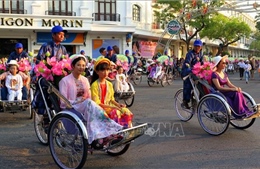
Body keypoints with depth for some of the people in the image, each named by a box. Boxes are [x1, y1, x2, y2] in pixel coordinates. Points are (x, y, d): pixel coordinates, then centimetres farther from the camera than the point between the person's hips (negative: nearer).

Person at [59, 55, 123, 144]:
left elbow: (89, 97, 15)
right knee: (89, 103, -33)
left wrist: (85, 100, -8)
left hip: (86, 106, 5)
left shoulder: (85, 80, 16)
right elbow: (63, 102, -8)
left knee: (89, 103, -31)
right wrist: (78, 101, -19)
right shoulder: (65, 81, -3)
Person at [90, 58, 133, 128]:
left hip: (109, 107, 6)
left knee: (126, 112, -14)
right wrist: (112, 107, -20)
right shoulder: (95, 85, -10)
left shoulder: (109, 84, 11)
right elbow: (97, 103, -14)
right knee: (116, 113, -31)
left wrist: (118, 105, -4)